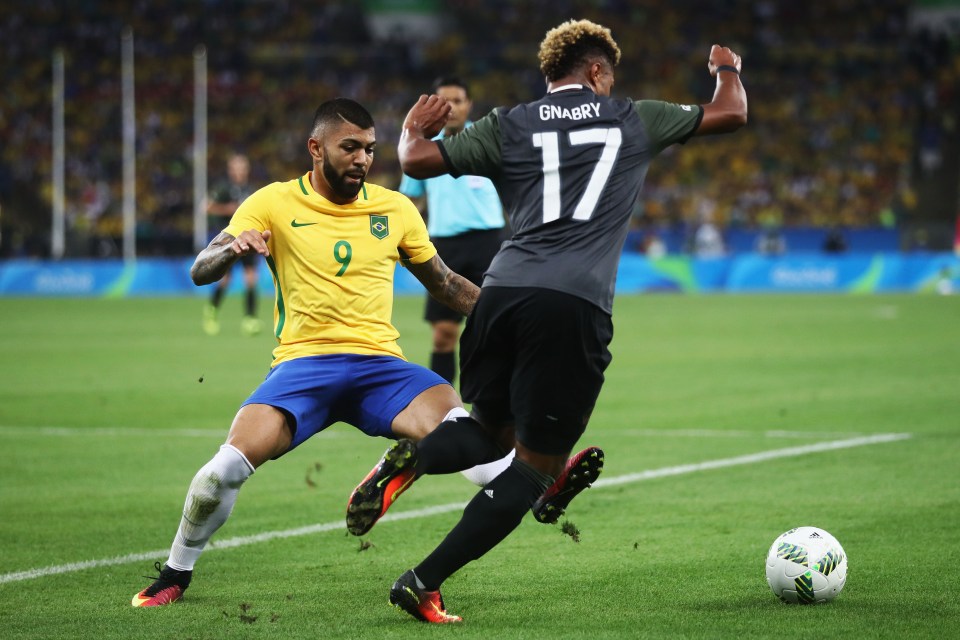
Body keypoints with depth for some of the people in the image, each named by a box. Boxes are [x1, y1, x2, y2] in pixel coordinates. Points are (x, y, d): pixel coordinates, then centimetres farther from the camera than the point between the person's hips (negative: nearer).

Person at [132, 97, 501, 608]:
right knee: (230, 463, -22)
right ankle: (175, 575, 0)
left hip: (380, 364, 2)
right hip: (303, 364, -2)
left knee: (458, 427, -31)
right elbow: (200, 273, -4)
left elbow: (444, 284, 22)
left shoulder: (395, 209, 10)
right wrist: (233, 247, -26)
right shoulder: (275, 203, 3)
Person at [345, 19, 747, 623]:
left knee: (492, 430, 23)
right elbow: (732, 114, 23)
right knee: (537, 463, 6)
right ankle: (424, 584, -4)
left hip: (503, 290, 3)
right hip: (576, 303, -3)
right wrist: (728, 69, 45)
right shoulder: (633, 120, 15)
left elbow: (419, 161, 7)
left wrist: (412, 131, 29)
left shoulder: (510, 126, 15)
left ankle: (409, 459, -12)